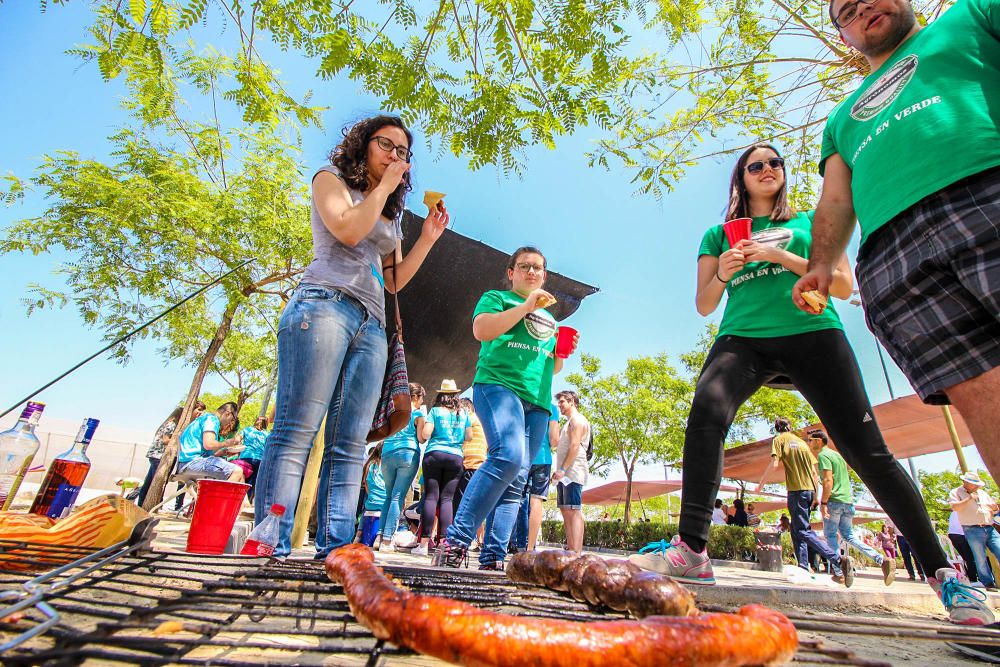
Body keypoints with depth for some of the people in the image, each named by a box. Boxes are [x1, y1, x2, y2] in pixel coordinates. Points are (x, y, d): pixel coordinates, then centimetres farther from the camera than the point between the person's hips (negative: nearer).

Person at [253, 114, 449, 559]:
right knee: (297, 430, -16)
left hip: (371, 324, 6)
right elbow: (347, 230, -6)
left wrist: (427, 239, 16)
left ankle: (334, 548, -5)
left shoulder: (391, 216, 30)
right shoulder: (331, 178, 15)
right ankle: (270, 546, -15)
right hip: (325, 303, -6)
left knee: (349, 444, -4)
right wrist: (384, 186, 6)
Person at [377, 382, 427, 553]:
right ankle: (387, 540, -7)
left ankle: (381, 537, 10)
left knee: (389, 496, 14)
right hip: (408, 454, -5)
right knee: (398, 497, -4)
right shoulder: (418, 413, 2)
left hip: (387, 454, 5)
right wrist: (425, 420, 9)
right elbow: (421, 438, -3)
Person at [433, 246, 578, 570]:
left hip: (537, 401, 6)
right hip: (498, 384, -6)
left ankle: (493, 556, 1)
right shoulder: (496, 297, 15)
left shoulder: (548, 317, 31)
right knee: (508, 455, -29)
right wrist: (526, 306, -7)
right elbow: (481, 330, -6)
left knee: (516, 481, -2)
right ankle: (456, 539, -22)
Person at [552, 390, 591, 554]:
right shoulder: (569, 423, 27)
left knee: (574, 511, -15)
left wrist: (562, 469, -20)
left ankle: (576, 554, -18)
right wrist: (560, 471, 15)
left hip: (572, 472, -10)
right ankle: (571, 551, 7)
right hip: (565, 474, 10)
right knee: (566, 511, 6)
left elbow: (575, 446, -15)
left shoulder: (577, 419, -3)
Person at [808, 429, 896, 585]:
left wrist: (823, 502, -19)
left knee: (830, 535, 0)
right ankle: (882, 560, 0)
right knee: (849, 536, 14)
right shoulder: (837, 454, 20)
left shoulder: (823, 455, -8)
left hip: (834, 500, -8)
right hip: (848, 501, 8)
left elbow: (828, 480, -18)